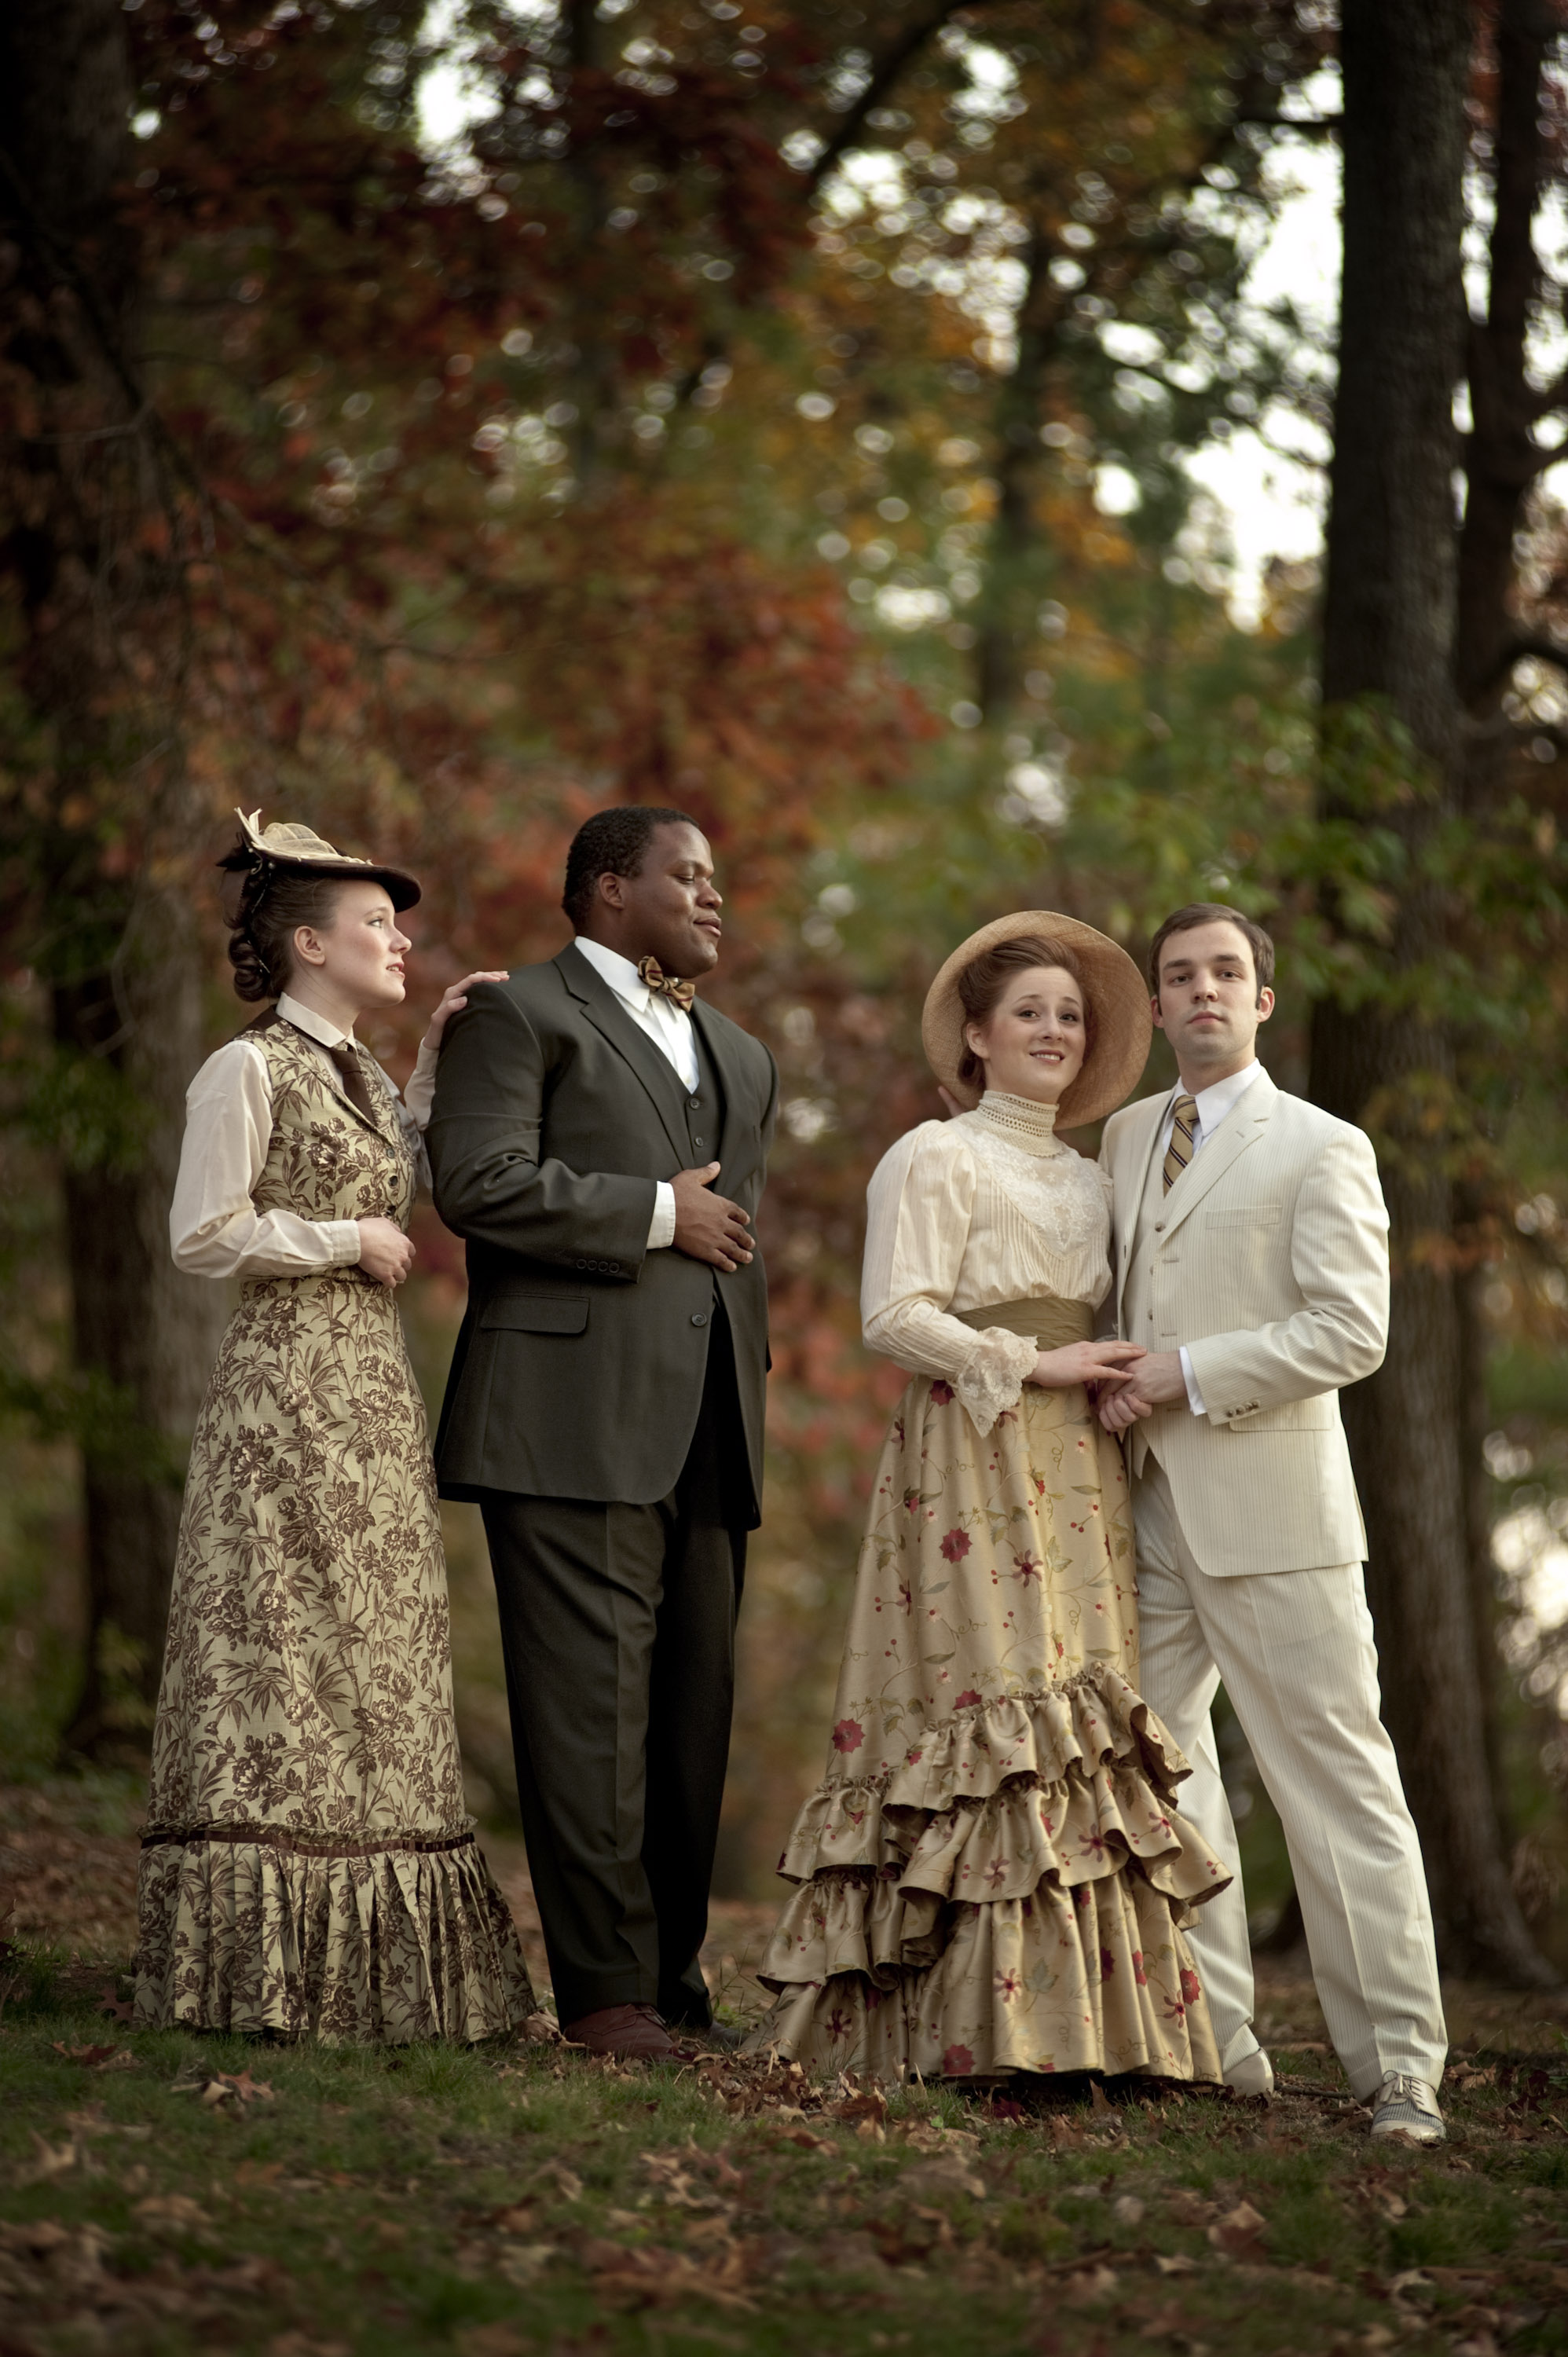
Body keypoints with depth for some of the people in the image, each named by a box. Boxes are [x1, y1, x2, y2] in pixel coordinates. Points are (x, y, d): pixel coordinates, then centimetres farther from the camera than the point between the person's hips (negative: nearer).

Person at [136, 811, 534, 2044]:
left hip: (377, 1393, 9)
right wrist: (350, 1241, -8)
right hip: (289, 1391, -9)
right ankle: (263, 1972, -6)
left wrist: (437, 1059, 20)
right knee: (282, 1657, -9)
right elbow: (206, 1235, -12)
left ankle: (368, 1968, 8)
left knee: (375, 1662, 6)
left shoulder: (363, 1077, 17)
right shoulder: (248, 1071, -7)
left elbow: (398, 1187, 27)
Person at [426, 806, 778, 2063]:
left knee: (696, 1704, 6)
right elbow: (480, 1182, -13)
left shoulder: (743, 1057, 27)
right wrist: (657, 1214, -7)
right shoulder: (519, 1014, 2)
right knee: (592, 1700, -9)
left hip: (708, 1432, 7)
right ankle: (606, 1990, -8)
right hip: (576, 1418, -7)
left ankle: (677, 1973, 12)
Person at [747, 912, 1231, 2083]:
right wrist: (1030, 1364, -12)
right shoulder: (933, 1157, 1)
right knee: (996, 1706, -14)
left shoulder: (1089, 1182, 22)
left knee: (1085, 1711, 0)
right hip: (972, 1458, -7)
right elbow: (896, 1315, -9)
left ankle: (1091, 2015, -1)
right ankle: (986, 2025, -15)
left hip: (1076, 1471, 7)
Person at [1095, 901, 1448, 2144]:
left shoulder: (1321, 1148, -2)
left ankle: (1400, 2067, -3)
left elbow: (1348, 1333, -12)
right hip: (1149, 1506, 7)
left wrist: (1186, 1375, -15)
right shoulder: (1127, 1136, 17)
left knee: (1337, 1779, -6)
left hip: (1268, 1504, -6)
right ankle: (1214, 2041, 12)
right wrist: (1121, 1383, 10)